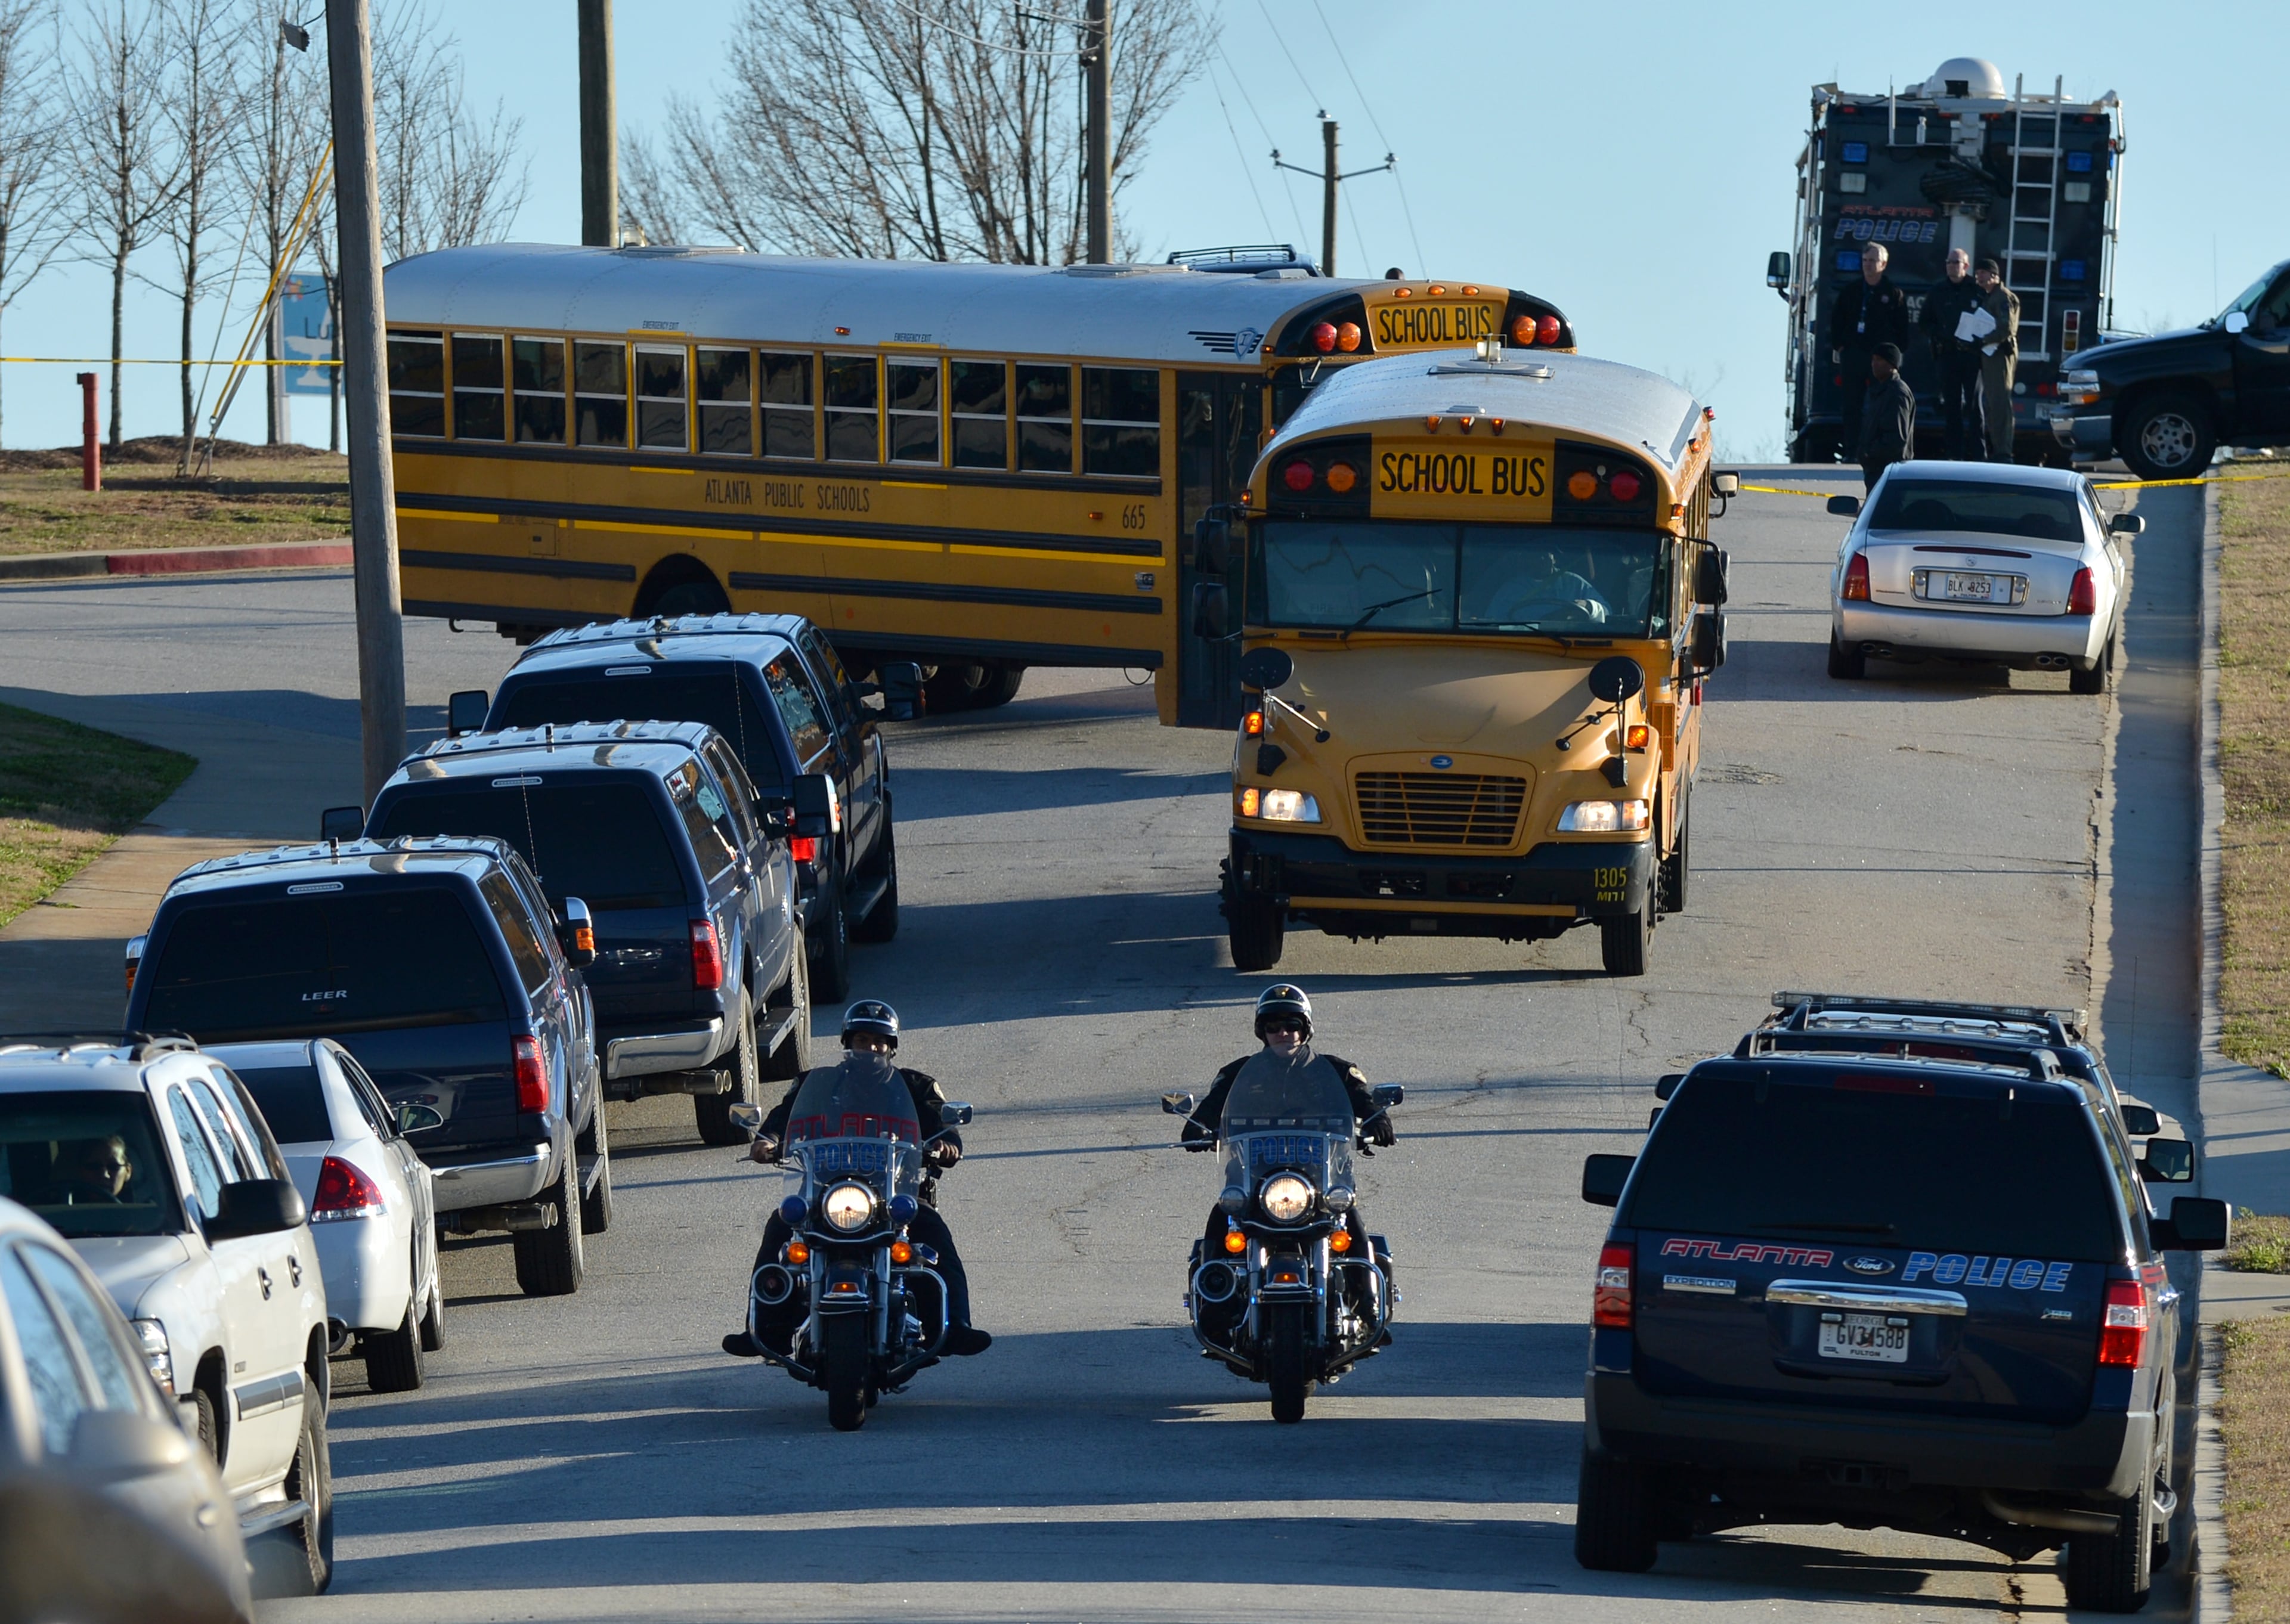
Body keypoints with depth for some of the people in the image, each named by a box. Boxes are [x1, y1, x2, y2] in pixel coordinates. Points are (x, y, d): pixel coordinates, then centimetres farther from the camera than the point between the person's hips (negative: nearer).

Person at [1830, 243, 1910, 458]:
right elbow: (1836, 320, 15)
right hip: (1852, 355, 3)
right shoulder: (1851, 291, 10)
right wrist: (1838, 346, 5)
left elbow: (1902, 328, 3)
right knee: (1851, 404, 2)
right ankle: (1851, 448, 5)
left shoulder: (1894, 294, 3)